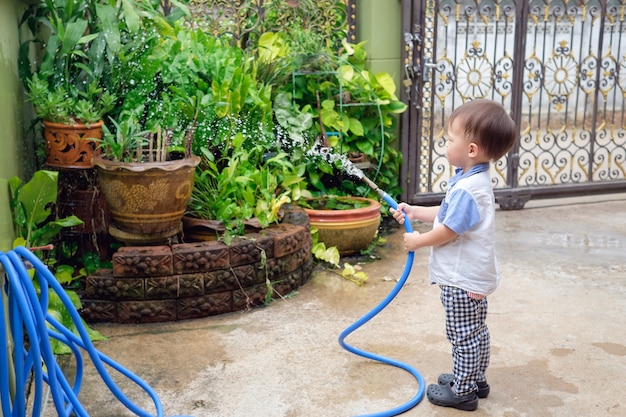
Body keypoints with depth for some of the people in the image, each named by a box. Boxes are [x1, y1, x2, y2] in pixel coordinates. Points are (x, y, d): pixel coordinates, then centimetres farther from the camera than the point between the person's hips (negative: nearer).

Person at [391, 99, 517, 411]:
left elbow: (447, 231, -24)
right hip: (472, 276, 11)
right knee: (474, 332, 22)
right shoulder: (473, 180, 6)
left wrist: (417, 241, -9)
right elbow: (446, 214, 16)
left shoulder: (467, 189, -27)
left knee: (464, 335, 4)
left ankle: (462, 392, 17)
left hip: (461, 279, -11)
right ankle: (475, 380, 37)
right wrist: (414, 212, 13)